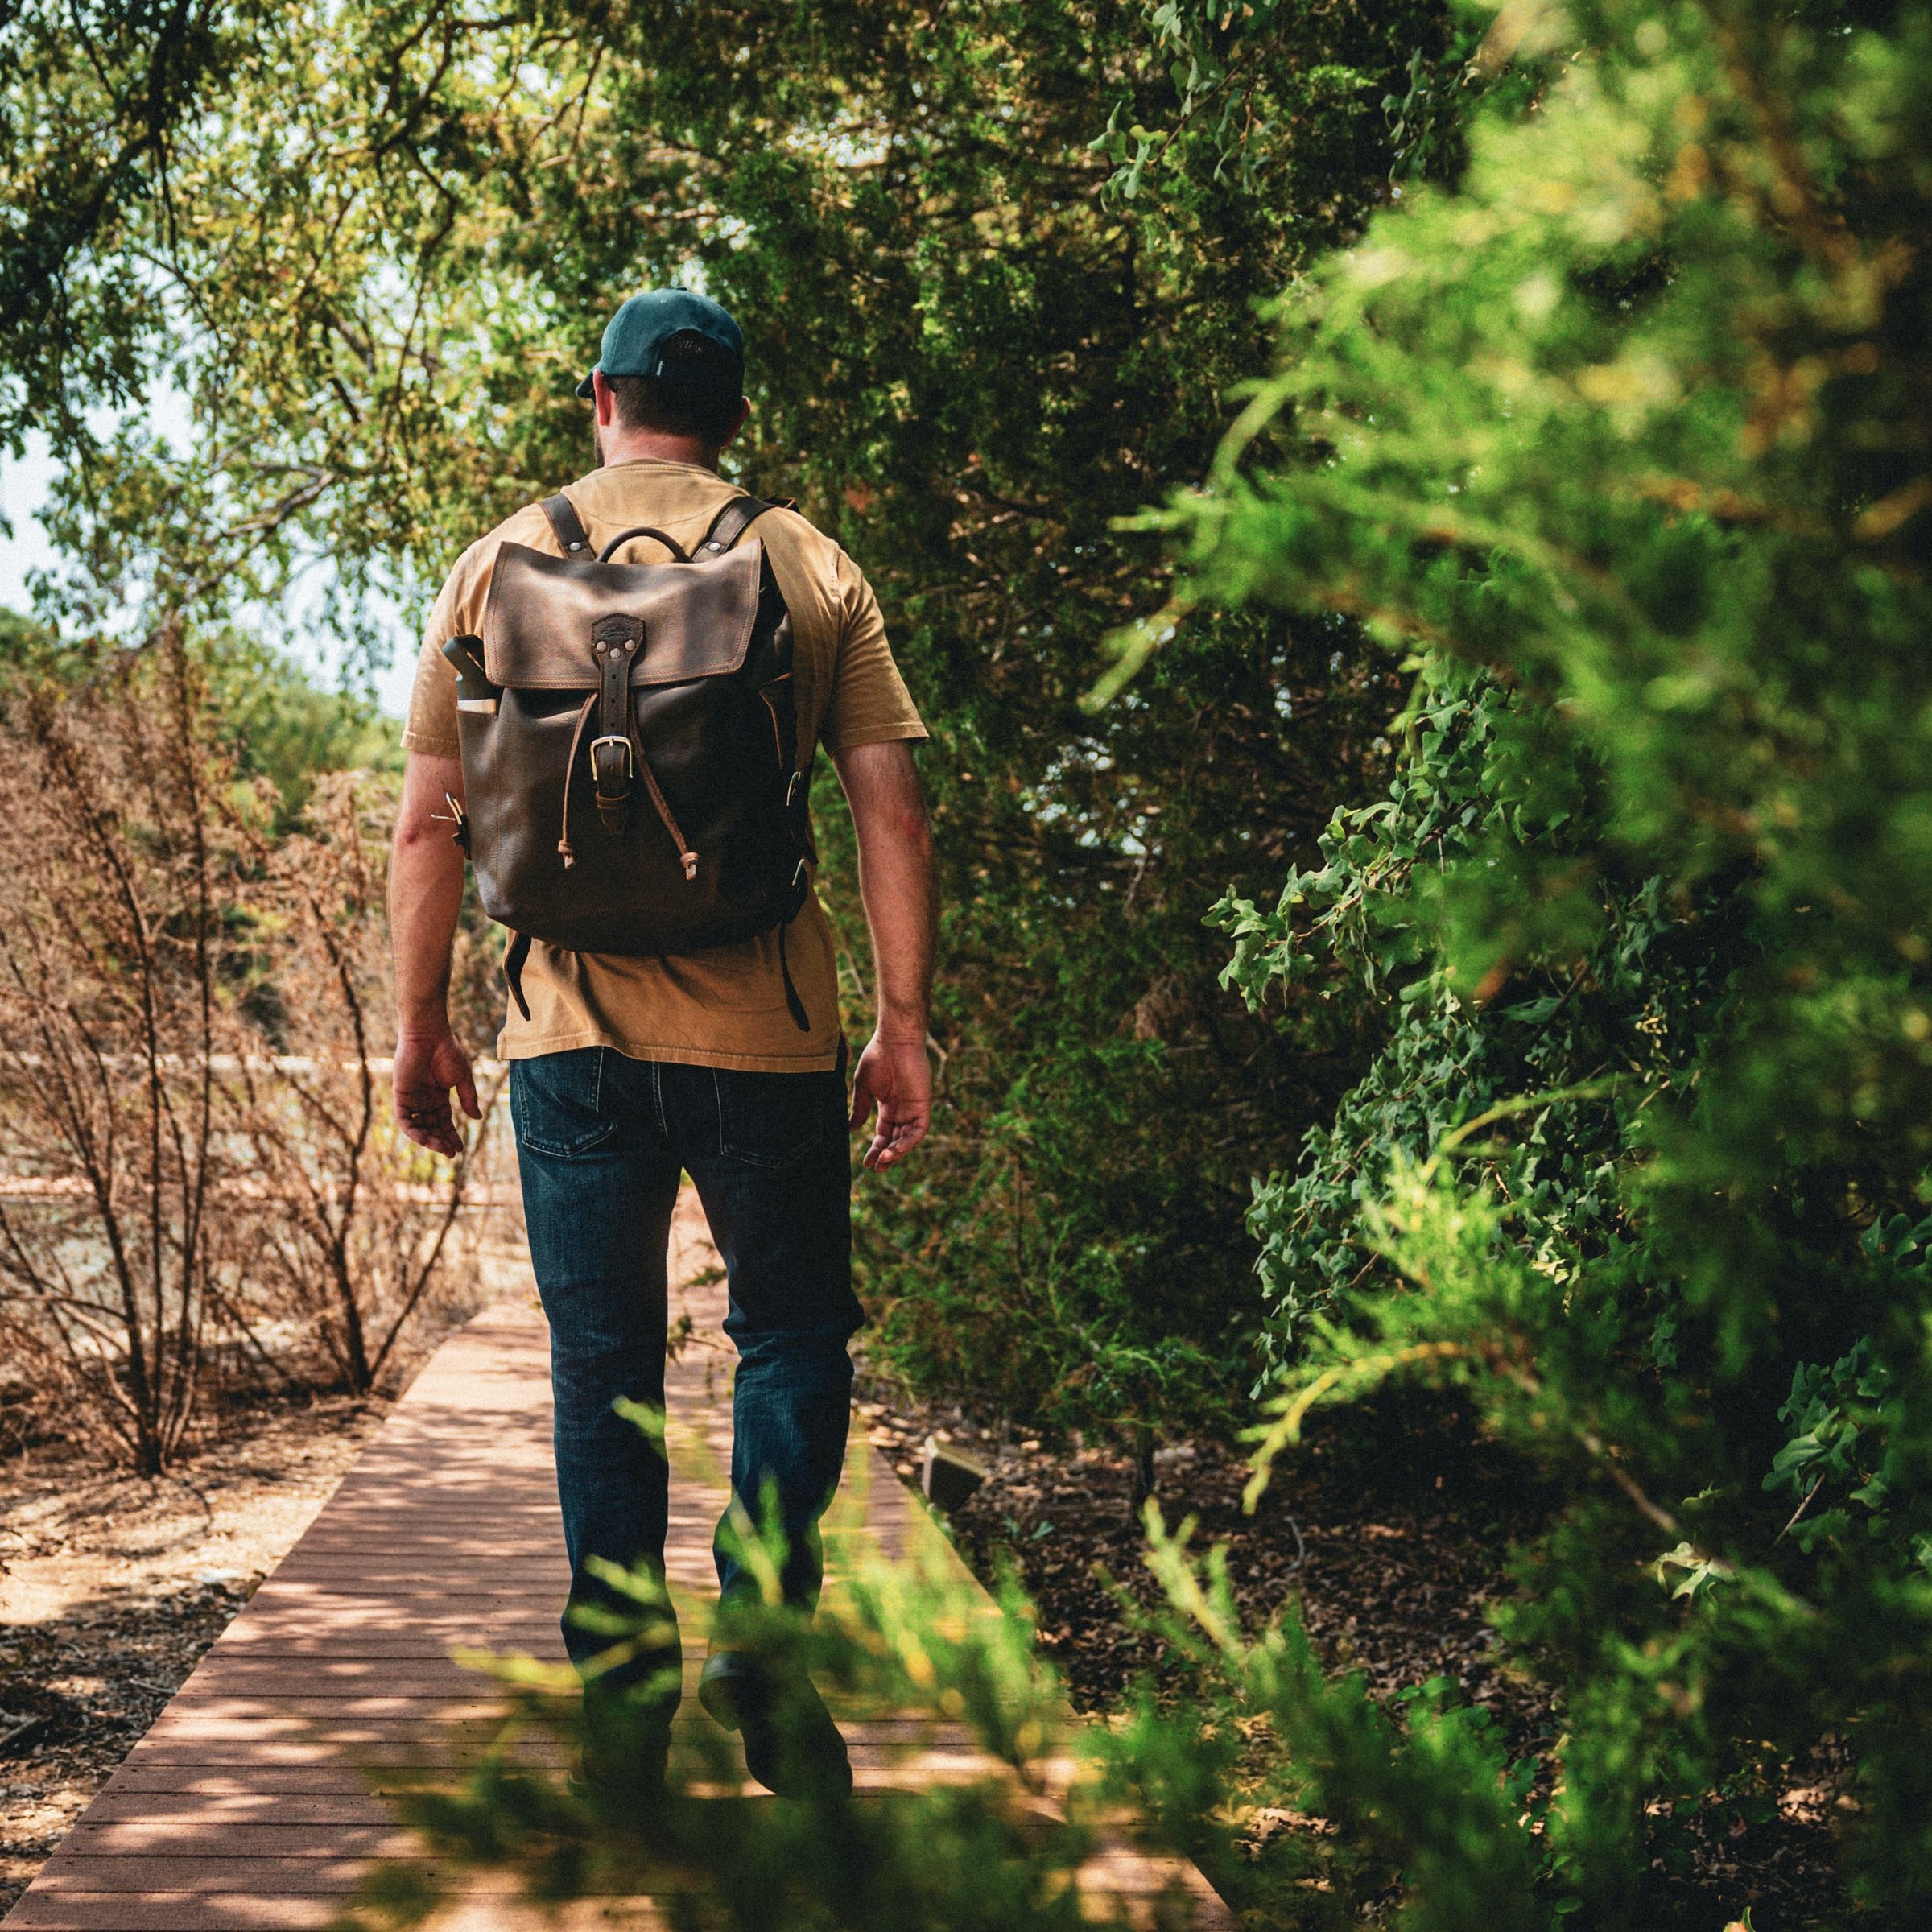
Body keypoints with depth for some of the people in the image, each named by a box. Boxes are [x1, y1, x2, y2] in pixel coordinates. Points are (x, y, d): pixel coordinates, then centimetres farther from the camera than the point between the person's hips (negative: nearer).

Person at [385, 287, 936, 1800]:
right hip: (764, 1026, -1)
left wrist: (422, 1021, 11)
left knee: (602, 1364, 10)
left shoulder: (499, 566, 5)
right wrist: (906, 1024, 1)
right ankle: (766, 1628, -2)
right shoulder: (812, 567, 2)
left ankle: (622, 1693, 12)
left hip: (572, 1029, 1)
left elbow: (430, 825, 3)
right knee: (793, 1330, 13)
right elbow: (892, 811, -3)